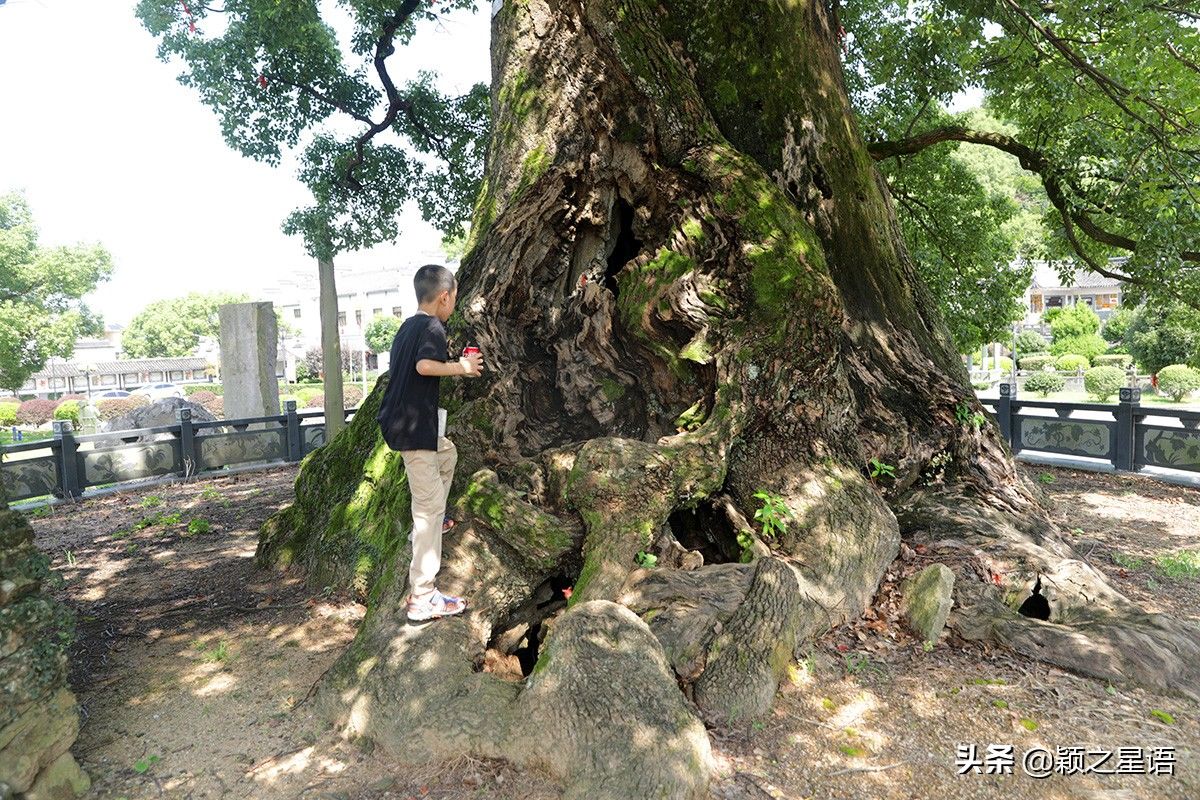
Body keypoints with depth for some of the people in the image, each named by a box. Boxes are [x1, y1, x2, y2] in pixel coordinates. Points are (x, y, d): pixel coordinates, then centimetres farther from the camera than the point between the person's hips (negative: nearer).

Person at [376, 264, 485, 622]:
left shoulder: (407, 326, 14)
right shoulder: (432, 328, -13)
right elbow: (424, 365, -30)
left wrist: (448, 360, 23)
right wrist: (461, 367, -16)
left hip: (400, 421, 10)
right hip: (415, 426, -10)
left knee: (447, 453, 34)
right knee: (430, 504, -7)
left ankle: (432, 522, 42)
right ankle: (422, 598, -5)